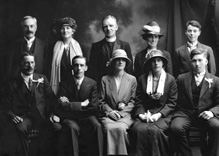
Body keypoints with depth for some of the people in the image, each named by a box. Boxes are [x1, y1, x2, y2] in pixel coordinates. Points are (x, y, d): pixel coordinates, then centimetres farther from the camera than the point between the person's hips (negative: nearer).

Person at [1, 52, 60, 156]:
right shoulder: (12, 84, 11)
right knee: (20, 128, -36)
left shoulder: (42, 79, 16)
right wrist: (13, 116, -12)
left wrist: (52, 113, -5)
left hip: (42, 116, 2)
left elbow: (51, 98, 12)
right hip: (23, 117, -1)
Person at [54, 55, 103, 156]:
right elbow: (62, 106, -10)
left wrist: (70, 105, -7)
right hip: (69, 118, -1)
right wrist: (82, 104, -12)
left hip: (87, 117, 1)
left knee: (96, 126, -32)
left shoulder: (92, 84, 5)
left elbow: (94, 106, -6)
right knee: (73, 127, -35)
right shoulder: (65, 84, 4)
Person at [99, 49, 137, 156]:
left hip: (125, 115, 0)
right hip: (108, 115, 0)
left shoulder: (132, 79, 11)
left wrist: (121, 112, -7)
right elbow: (101, 101, 9)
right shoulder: (105, 79, 10)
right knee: (110, 128, -33)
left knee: (120, 128, -33)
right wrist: (110, 111, -9)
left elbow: (133, 101, 9)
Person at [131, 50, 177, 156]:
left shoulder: (170, 79, 7)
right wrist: (141, 114, -8)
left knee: (155, 130, -31)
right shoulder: (142, 79, 12)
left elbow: (172, 103, 2)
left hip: (163, 114, -2)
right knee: (139, 129, -28)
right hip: (145, 114, 2)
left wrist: (159, 114, -11)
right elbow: (138, 101, 10)